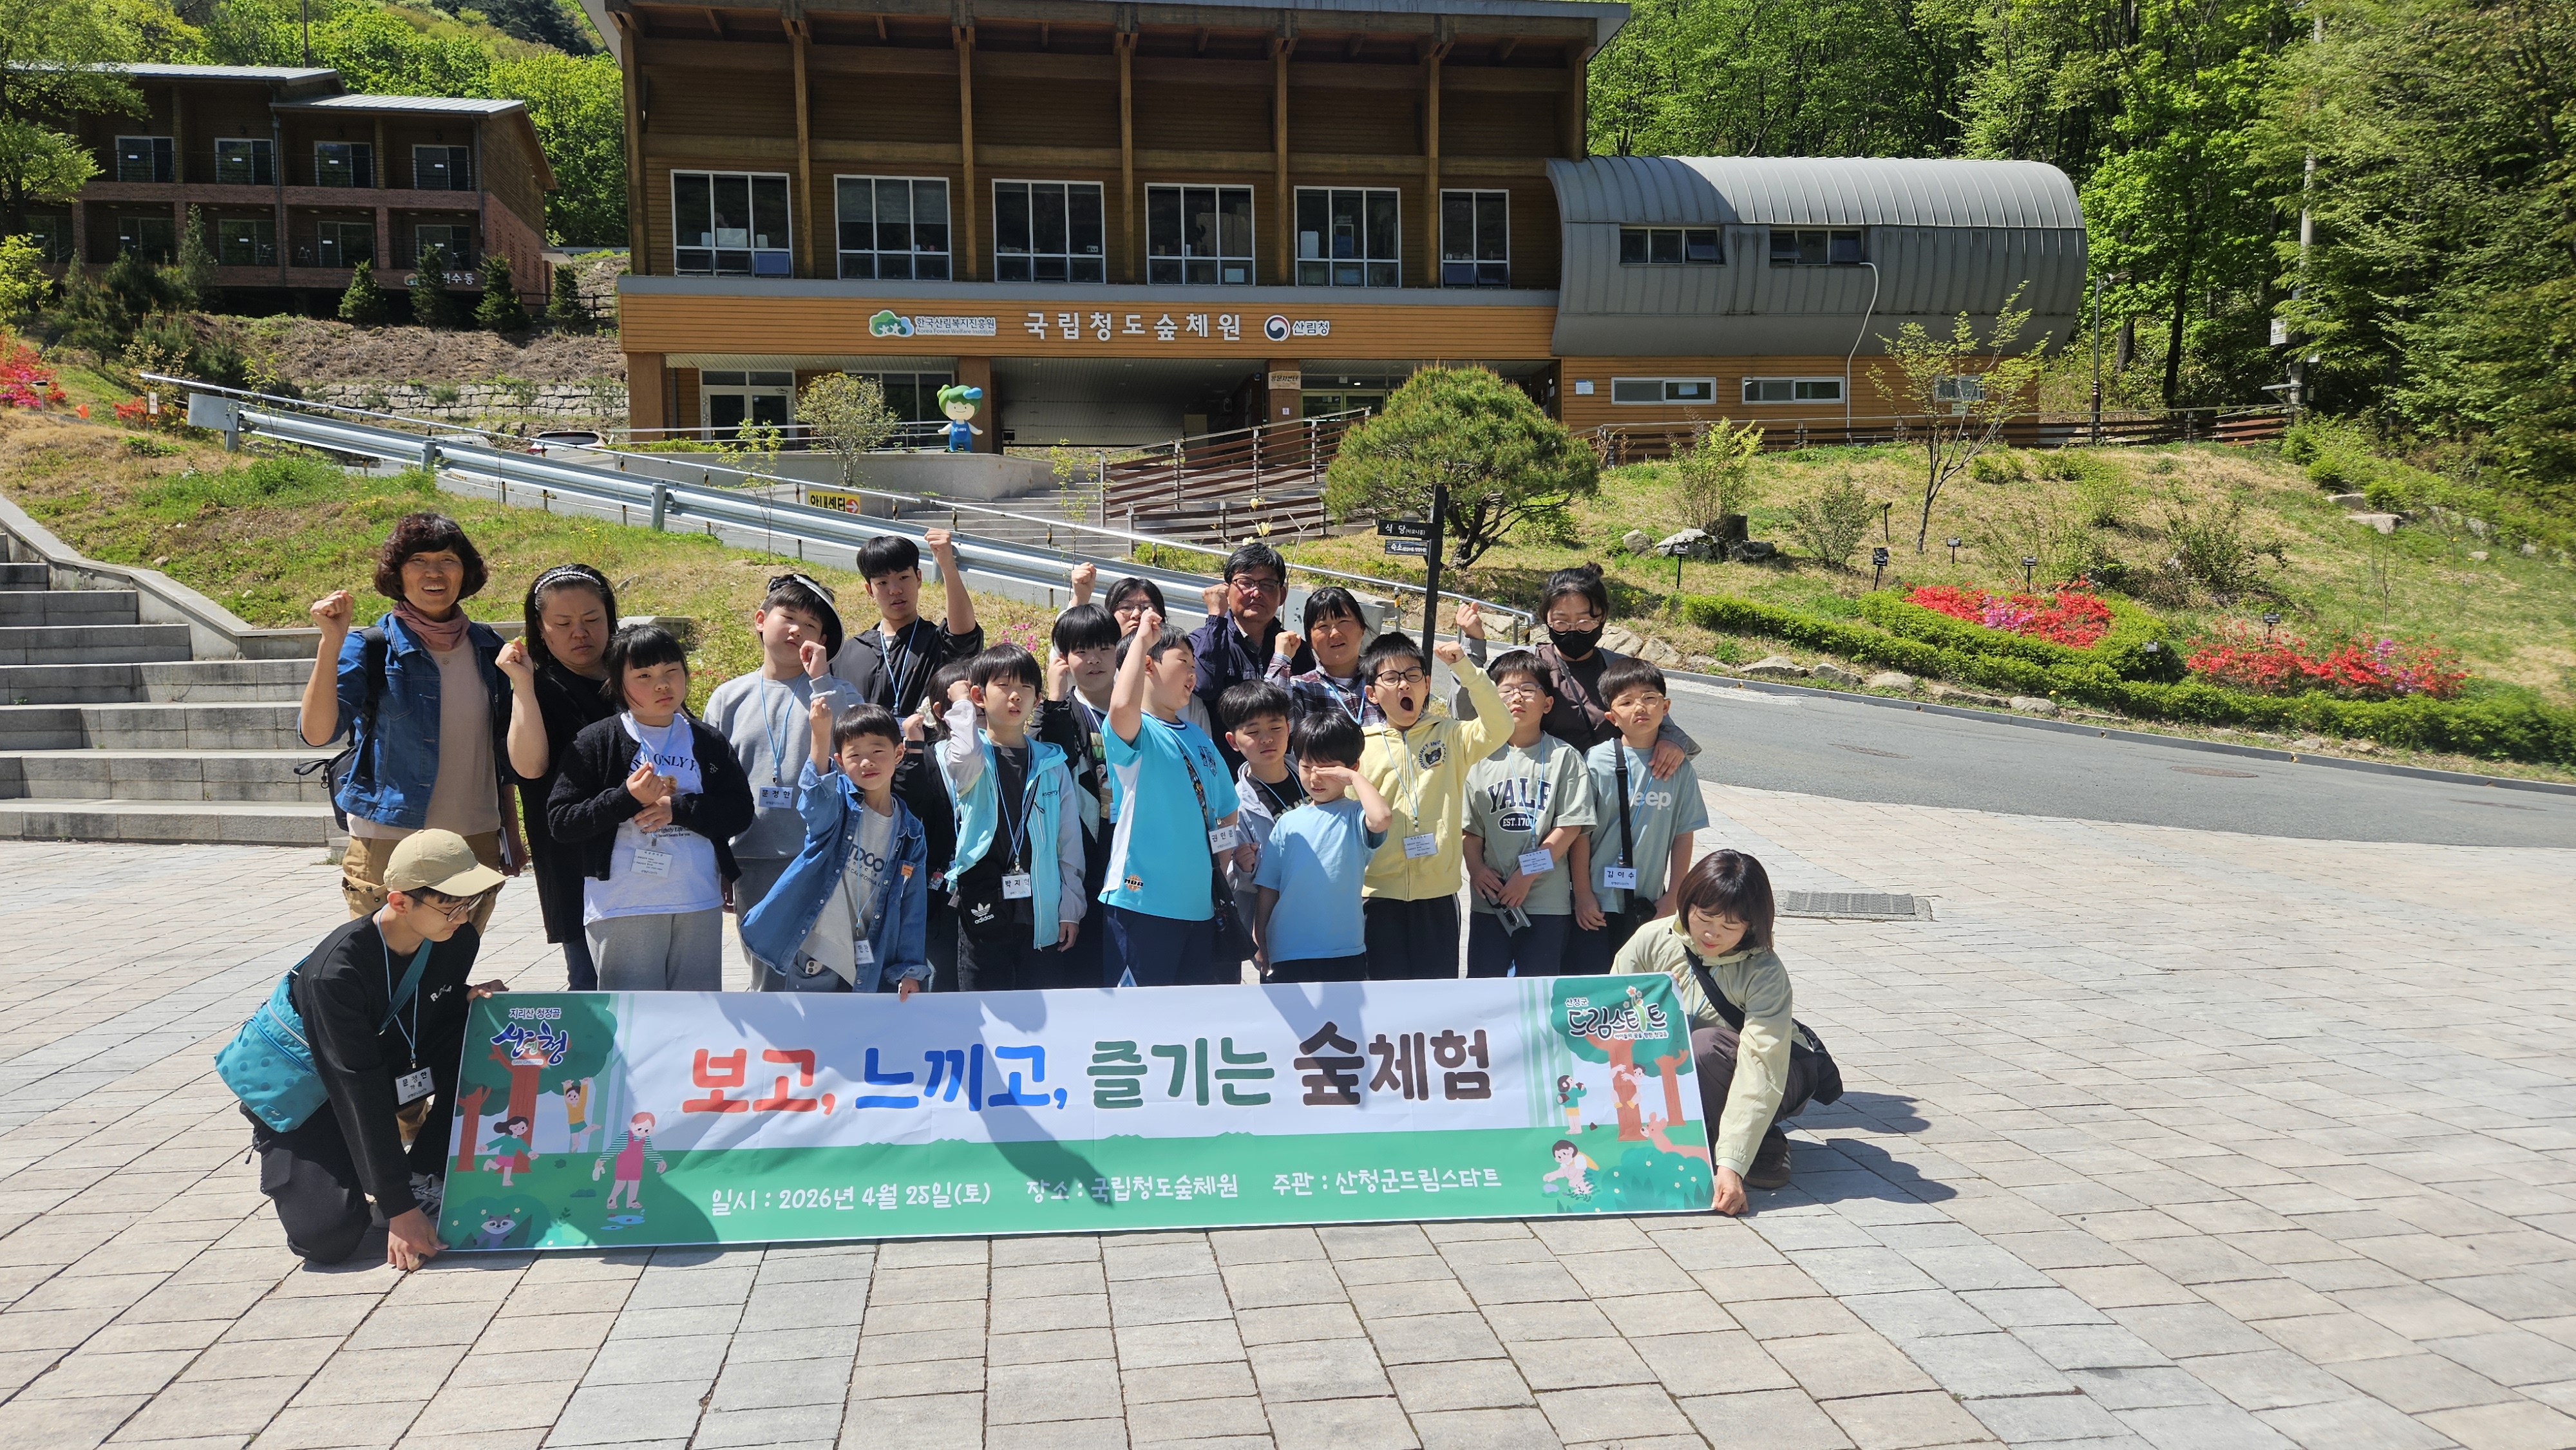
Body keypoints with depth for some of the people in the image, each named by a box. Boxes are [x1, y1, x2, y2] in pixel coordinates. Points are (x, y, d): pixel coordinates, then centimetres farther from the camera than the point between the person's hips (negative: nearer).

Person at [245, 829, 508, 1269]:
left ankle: (422, 1177, -7)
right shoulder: (337, 970, -35)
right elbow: (360, 1092, -32)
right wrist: (398, 1209, -31)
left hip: (392, 1064, 6)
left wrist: (472, 998, -23)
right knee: (327, 1236, -23)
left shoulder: (458, 940, -16)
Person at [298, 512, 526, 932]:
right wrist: (332, 642, -27)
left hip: (476, 843, 4)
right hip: (390, 845, -4)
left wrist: (511, 832, 15)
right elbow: (316, 732, -20)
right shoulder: (370, 648, -6)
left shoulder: (487, 647, 6)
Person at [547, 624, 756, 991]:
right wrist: (626, 798, -18)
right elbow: (560, 821, -6)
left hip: (700, 905, 3)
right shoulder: (596, 742, -2)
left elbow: (740, 812, 0)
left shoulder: (708, 742, 7)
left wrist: (679, 808, -14)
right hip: (622, 908, -3)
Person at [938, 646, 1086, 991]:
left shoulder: (1052, 764, 10)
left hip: (1042, 913, 2)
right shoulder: (970, 759, 3)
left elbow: (1070, 840, 10)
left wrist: (1070, 908, 5)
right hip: (983, 908, -2)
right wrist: (961, 707, -7)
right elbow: (966, 756, -24)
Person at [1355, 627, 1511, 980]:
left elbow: (1499, 729, -11)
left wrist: (1464, 669, -18)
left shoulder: (1450, 736, 6)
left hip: (1437, 894, 1)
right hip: (1381, 894, 0)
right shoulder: (1359, 745, 4)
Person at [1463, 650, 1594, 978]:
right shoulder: (1481, 757, 7)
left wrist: (1528, 873, -12)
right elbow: (1470, 827, 5)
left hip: (1548, 902, -2)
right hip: (1490, 900, 2)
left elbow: (1570, 826, -6)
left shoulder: (1564, 757, 0)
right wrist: (1476, 868, -11)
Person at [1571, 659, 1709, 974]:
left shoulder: (1679, 768, 0)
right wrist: (1583, 894, -6)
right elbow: (1581, 832, -6)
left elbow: (1683, 835, 4)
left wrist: (1671, 897, 2)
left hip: (1648, 905, 3)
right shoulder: (1597, 762, -8)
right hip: (1597, 903, -2)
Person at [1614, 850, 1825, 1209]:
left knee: (1705, 1046, -36)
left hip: (1785, 1077, -4)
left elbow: (1760, 1069, -34)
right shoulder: (1651, 943, -16)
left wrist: (1731, 1164, -43)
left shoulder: (1765, 974, -27)